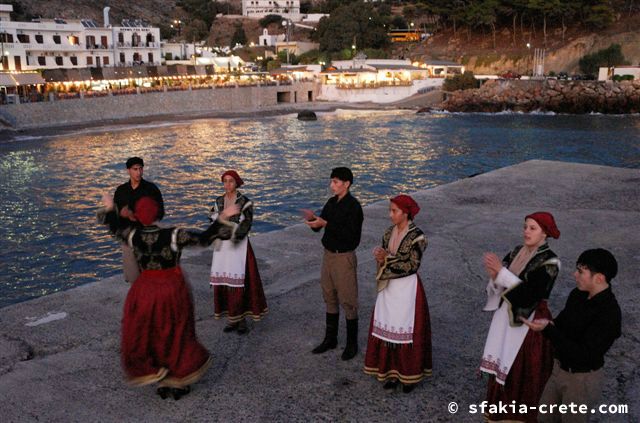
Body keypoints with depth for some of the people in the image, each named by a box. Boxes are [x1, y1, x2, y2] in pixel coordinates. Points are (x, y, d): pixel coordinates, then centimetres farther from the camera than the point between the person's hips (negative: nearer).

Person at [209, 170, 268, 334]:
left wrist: (235, 236, -25)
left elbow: (246, 223, -12)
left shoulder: (245, 202, -6)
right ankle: (232, 318, 15)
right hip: (222, 246, 5)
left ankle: (240, 319, 3)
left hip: (239, 245, -5)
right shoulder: (219, 201, 10)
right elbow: (214, 221, 11)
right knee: (223, 282, 4)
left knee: (239, 282, -8)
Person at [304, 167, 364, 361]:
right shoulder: (331, 203, 7)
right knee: (330, 299, 16)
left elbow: (350, 234, -24)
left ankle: (352, 344, 15)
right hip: (328, 255, 8)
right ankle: (330, 339, 30)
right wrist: (313, 219, -12)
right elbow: (320, 225, 10)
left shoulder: (353, 206, -16)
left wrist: (325, 224, -27)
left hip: (344, 257, -8)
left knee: (348, 301, 2)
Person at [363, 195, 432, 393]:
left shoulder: (417, 236, -15)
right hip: (389, 288, 6)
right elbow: (384, 261, 9)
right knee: (388, 330, 10)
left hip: (407, 289, -6)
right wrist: (380, 258, -14)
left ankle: (410, 375, 19)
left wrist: (387, 258, -20)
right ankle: (392, 372, 23)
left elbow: (412, 266, -18)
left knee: (407, 332, 4)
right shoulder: (389, 233, 5)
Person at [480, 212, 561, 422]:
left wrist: (502, 271, -28)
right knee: (503, 364, 18)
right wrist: (494, 275, -22)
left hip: (529, 321, -7)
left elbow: (530, 293, -26)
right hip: (507, 316, 7)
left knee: (523, 370, 4)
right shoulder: (517, 252, 4)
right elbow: (500, 285, 1)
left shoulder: (549, 261, -17)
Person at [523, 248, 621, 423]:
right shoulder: (577, 294, -3)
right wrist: (552, 324, -10)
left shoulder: (609, 313, -26)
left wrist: (548, 330, -35)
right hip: (560, 368, 7)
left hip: (582, 378, -7)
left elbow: (584, 355, -30)